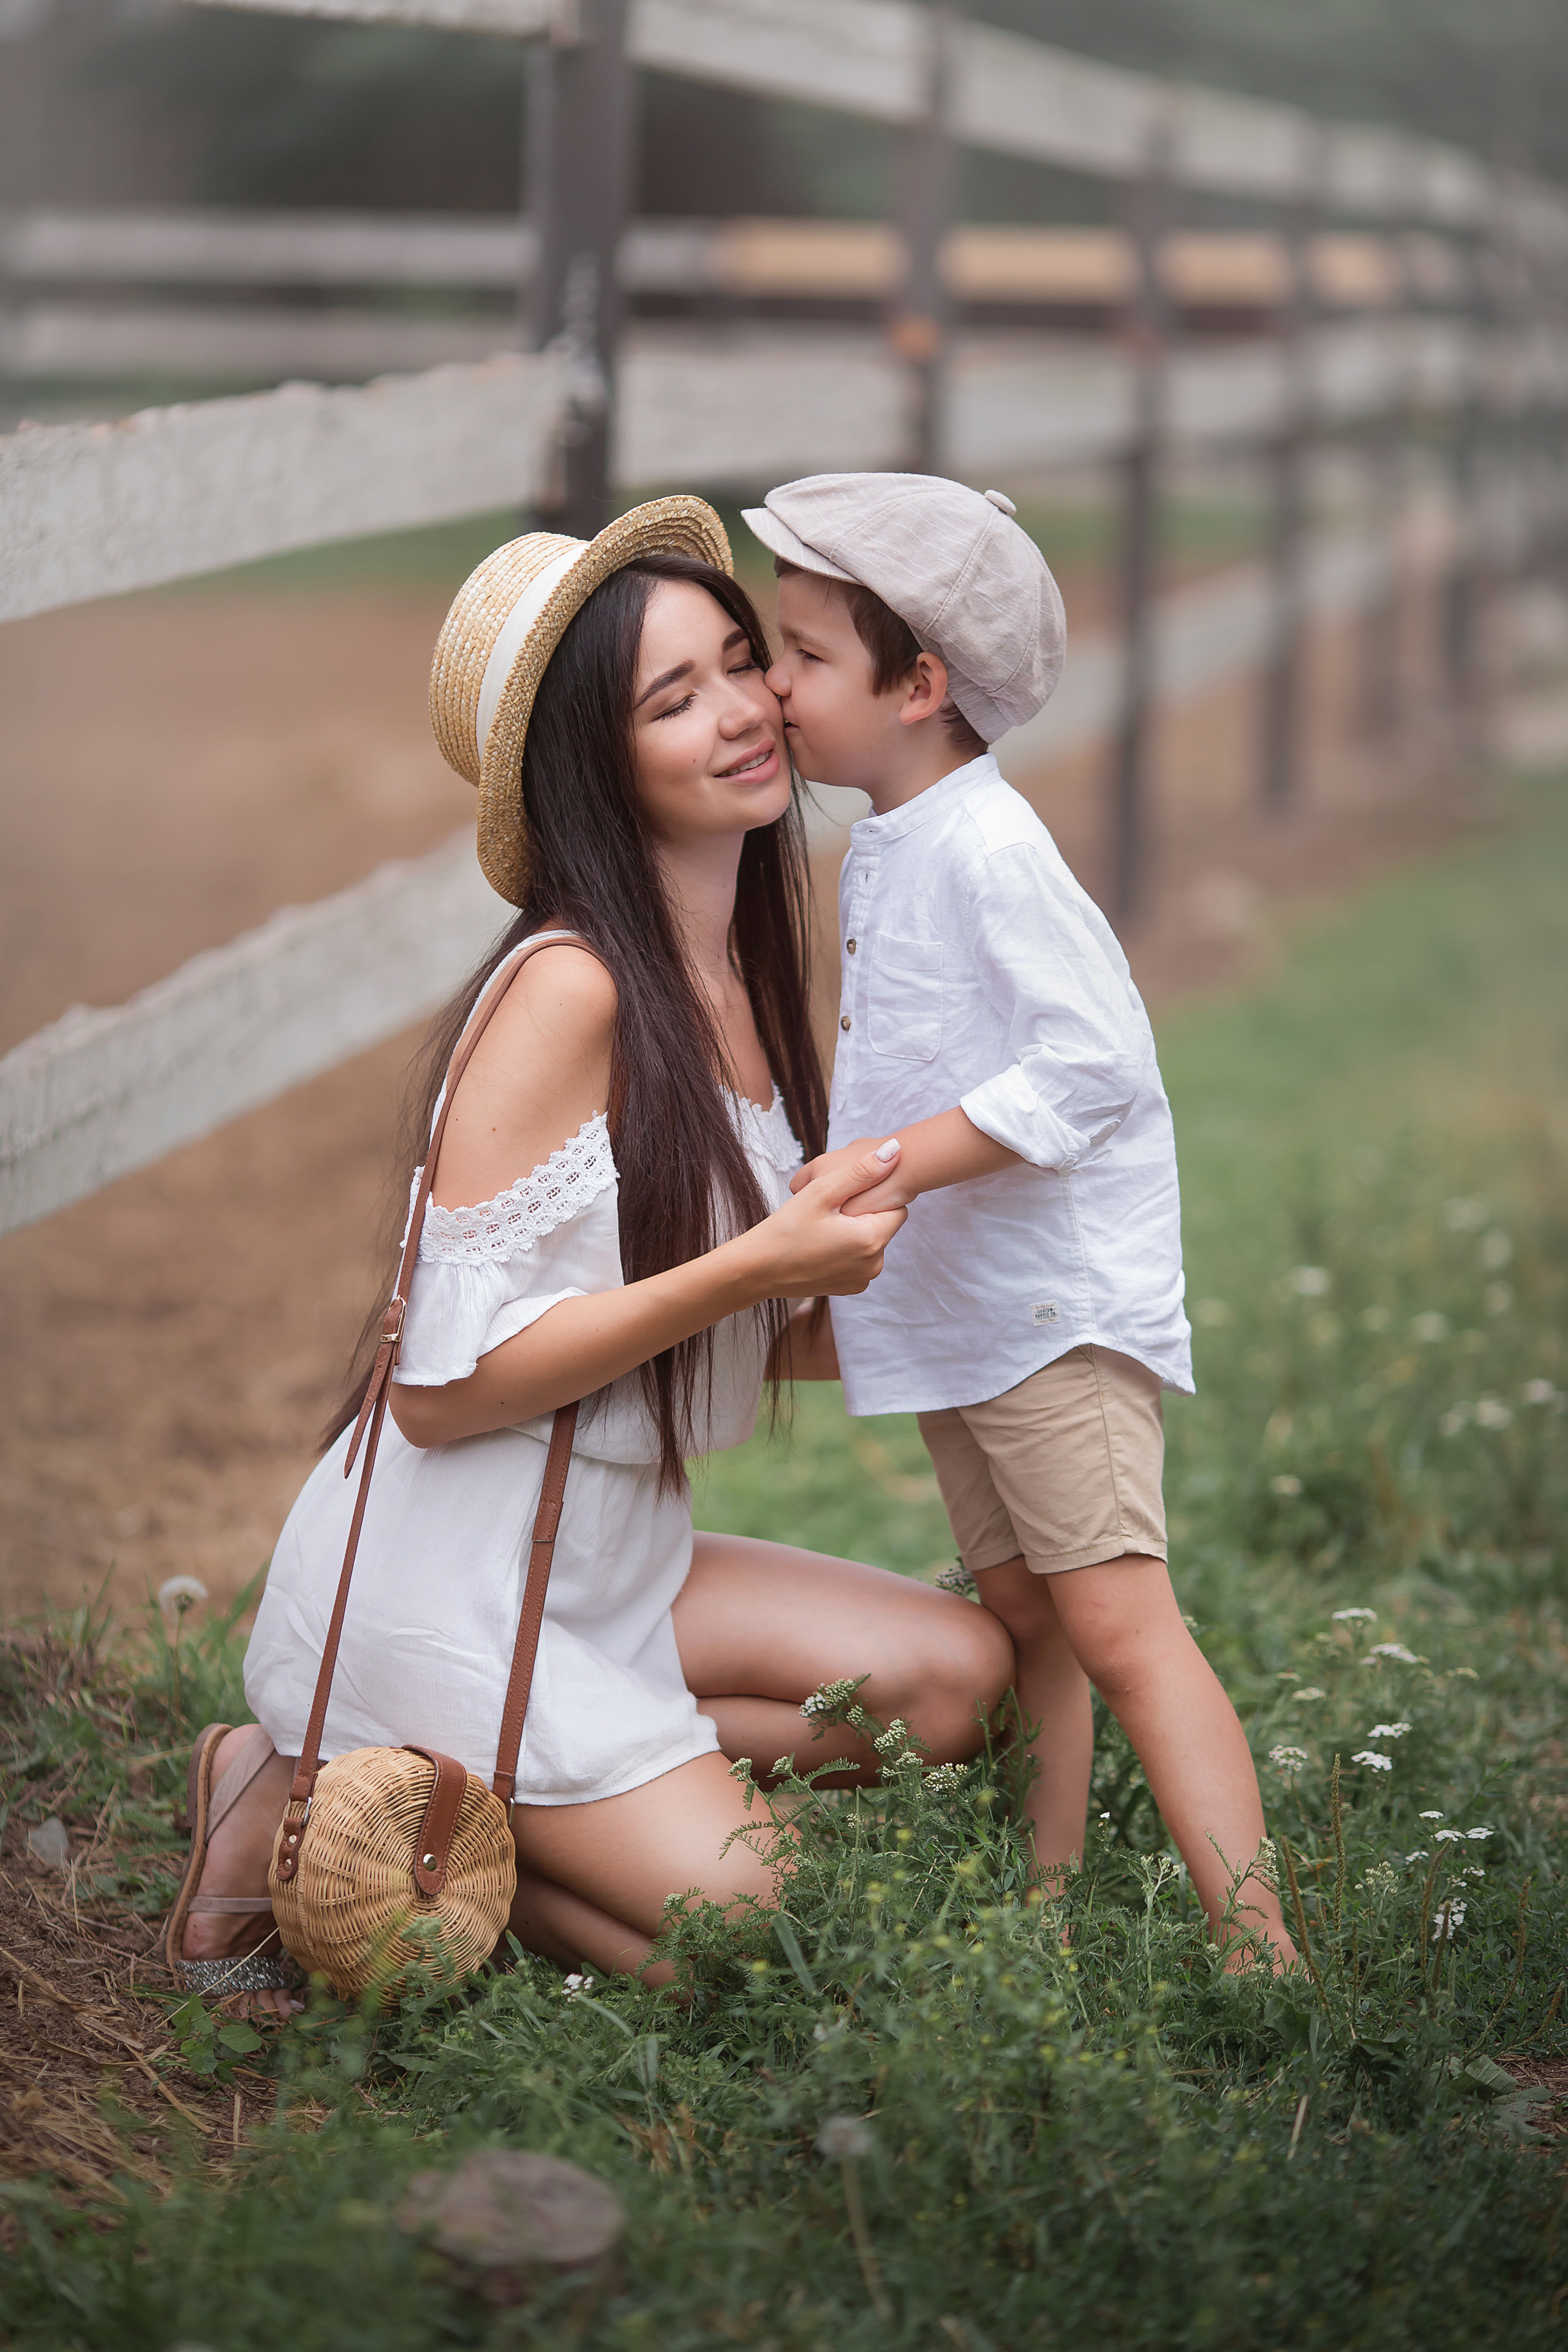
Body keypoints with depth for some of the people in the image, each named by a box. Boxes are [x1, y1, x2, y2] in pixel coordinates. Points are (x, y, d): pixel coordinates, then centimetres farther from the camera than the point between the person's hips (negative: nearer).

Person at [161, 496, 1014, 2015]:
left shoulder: (747, 982, 8)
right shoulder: (569, 990, -18)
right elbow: (442, 1380, -21)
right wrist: (753, 1270, -24)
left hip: (613, 1552, 8)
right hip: (439, 1583, -8)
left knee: (956, 1673, -5)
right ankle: (312, 1810, 0)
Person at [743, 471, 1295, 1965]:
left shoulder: (986, 850, -18)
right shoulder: (885, 849, 12)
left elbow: (1093, 1063, -25)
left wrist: (905, 1161, -25)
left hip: (1059, 1303, -10)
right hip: (956, 1303, 10)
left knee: (1114, 1618, -15)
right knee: (1016, 1611, 13)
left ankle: (1261, 1955, -17)